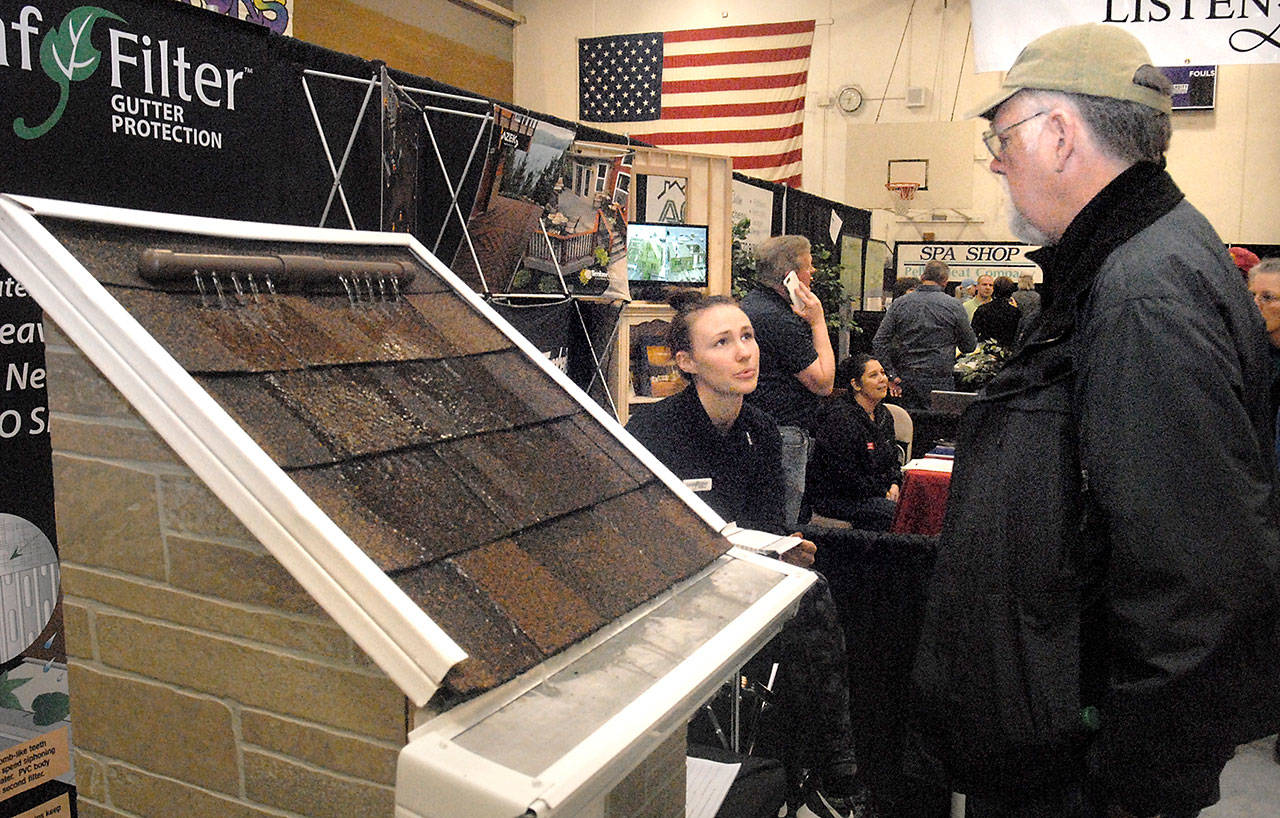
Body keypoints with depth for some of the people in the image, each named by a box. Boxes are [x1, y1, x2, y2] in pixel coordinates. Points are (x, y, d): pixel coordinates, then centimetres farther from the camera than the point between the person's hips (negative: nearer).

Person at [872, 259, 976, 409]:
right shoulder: (954, 306, -4)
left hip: (905, 380, 3)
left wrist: (891, 376, -1)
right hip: (939, 381, -3)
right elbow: (969, 346, 4)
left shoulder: (899, 304, 2)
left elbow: (879, 342, -3)